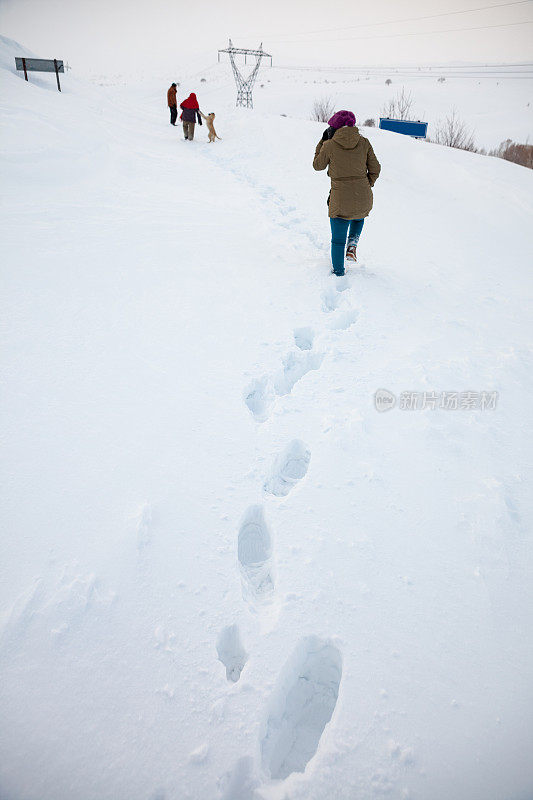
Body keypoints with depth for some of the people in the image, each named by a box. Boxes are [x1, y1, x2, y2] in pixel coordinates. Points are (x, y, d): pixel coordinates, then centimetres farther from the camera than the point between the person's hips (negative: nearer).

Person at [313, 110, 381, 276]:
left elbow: (318, 165, 10)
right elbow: (375, 169, 4)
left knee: (338, 240, 13)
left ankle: (338, 272, 17)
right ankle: (352, 245, 14)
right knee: (359, 218, 36)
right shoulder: (364, 142, 0)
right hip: (363, 199, 3)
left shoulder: (329, 145, -7)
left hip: (340, 201, -3)